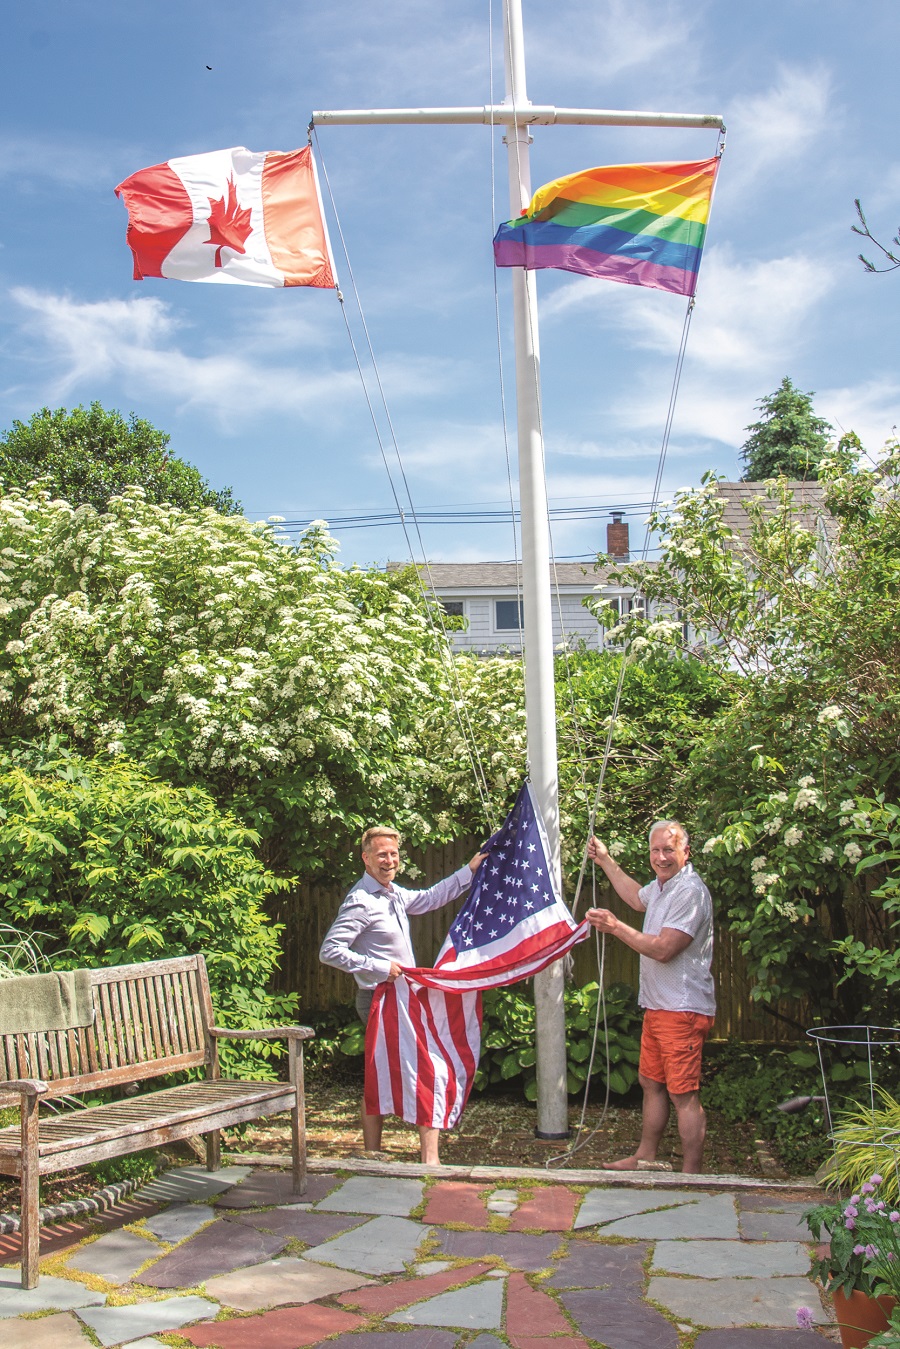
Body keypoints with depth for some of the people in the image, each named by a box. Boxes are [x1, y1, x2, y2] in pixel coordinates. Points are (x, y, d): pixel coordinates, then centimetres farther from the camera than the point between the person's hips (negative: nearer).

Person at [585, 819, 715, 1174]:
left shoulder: (690, 892, -19)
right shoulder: (662, 885, 12)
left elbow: (663, 949, -24)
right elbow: (637, 898, 37)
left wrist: (615, 927, -18)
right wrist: (606, 861, 39)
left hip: (682, 1011, -10)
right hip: (657, 1006, 10)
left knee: (682, 1094, -6)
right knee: (651, 1083, 19)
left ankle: (692, 1175, 0)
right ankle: (645, 1158, 32)